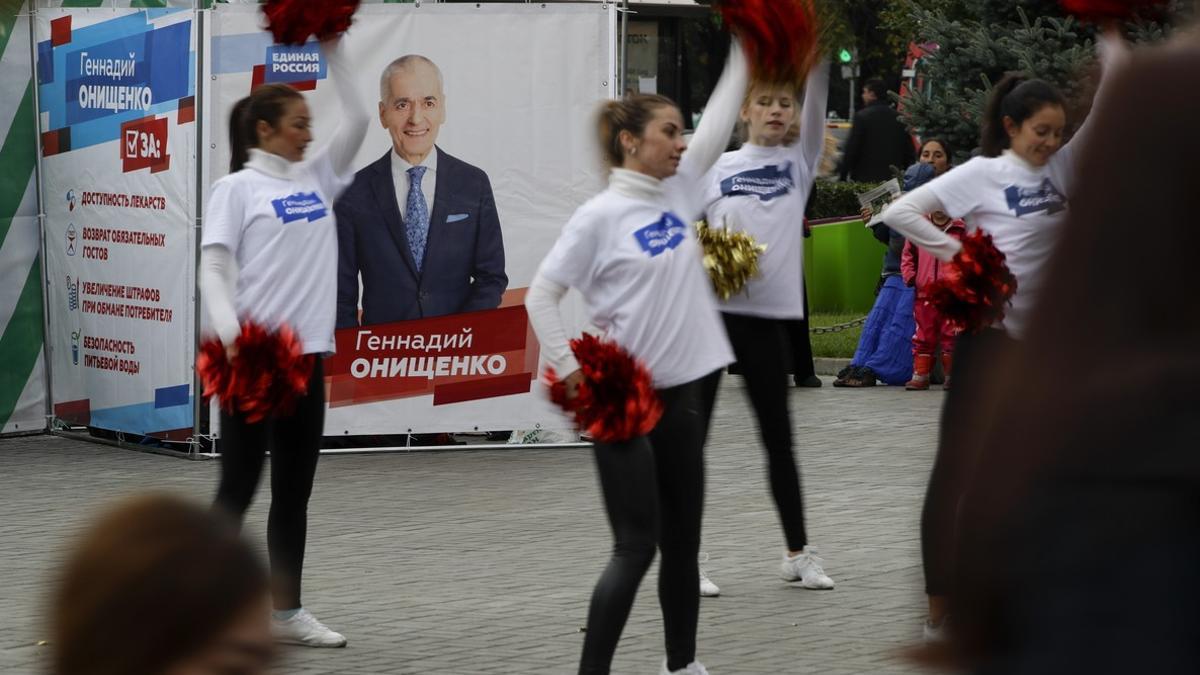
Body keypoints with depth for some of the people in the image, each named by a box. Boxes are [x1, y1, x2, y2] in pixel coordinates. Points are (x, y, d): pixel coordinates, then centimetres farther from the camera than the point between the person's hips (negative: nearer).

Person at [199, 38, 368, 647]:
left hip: (307, 355, 6)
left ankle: (286, 612, 18)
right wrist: (232, 337, -25)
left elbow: (356, 121, 11)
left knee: (294, 492, 11)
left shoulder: (316, 178, 13)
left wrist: (332, 51, 4)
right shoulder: (238, 188, -5)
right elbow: (213, 270, -11)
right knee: (238, 489, -2)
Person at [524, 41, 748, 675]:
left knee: (683, 538, 14)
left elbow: (718, 121, 7)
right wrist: (573, 373, -14)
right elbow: (540, 295, -9)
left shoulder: (679, 188, 7)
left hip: (680, 390, 7)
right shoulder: (599, 215, -12)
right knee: (636, 545, -8)